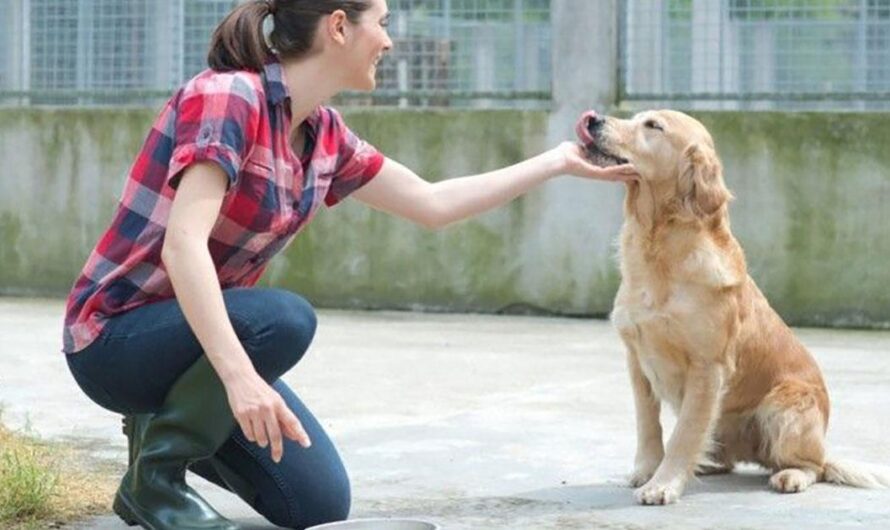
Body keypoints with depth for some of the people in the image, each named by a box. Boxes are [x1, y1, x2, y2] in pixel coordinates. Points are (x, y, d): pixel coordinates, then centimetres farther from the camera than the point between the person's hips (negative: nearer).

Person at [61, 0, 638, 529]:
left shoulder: (322, 133, 2)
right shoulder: (226, 97, -24)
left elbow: (433, 203, 13)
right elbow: (182, 245, -35)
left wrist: (560, 161, 16)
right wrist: (239, 375, -44)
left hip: (205, 335, 8)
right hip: (117, 336, -8)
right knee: (281, 320, -34)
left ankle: (170, 421, 20)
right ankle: (153, 474, -12)